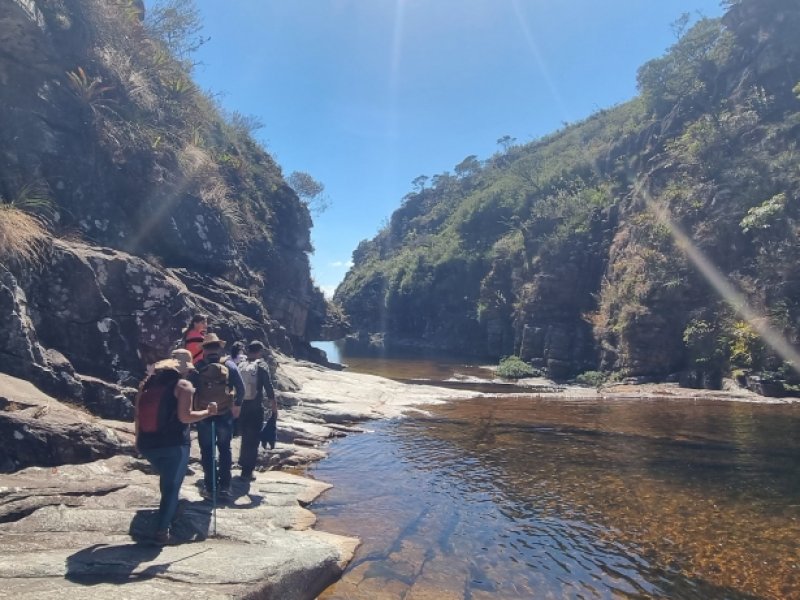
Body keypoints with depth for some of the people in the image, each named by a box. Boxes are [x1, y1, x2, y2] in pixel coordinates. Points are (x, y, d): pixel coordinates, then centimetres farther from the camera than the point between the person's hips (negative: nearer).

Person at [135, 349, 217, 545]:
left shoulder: (146, 383, 10)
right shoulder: (183, 385, -8)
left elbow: (138, 415, 11)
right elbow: (184, 416, -17)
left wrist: (139, 439, 22)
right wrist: (208, 412, -5)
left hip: (148, 443, 6)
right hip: (174, 444, -6)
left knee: (166, 480, 28)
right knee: (171, 486, 6)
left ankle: (168, 516, 41)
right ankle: (162, 531, 5)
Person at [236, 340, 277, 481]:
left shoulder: (240, 366, 6)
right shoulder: (261, 365, -8)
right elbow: (269, 388, -11)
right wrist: (274, 407, -3)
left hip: (241, 406, 5)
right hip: (255, 407, -5)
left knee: (245, 437, 22)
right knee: (253, 440, 3)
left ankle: (243, 465, 34)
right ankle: (247, 472, 5)